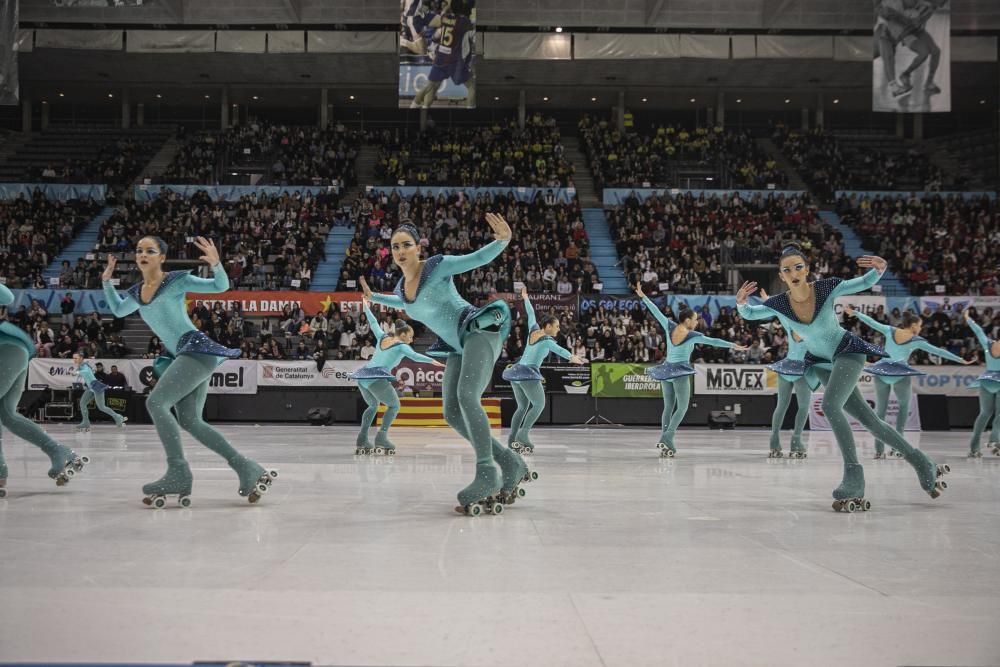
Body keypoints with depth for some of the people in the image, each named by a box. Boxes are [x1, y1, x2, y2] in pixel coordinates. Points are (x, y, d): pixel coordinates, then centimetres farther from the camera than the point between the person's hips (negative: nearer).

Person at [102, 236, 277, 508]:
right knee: (190, 422, 3)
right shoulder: (137, 293, 16)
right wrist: (107, 281, 26)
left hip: (197, 349, -8)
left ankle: (178, 473, -18)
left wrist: (216, 264, -23)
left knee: (156, 402, -18)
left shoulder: (177, 280, -4)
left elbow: (221, 286, -4)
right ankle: (248, 470, 6)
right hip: (180, 356, 9)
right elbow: (118, 310, 37)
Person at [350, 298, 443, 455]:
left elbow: (373, 323, 34)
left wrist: (366, 307, 48)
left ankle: (361, 440, 12)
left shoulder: (383, 337, 20)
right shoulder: (402, 346, 2)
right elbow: (415, 356, -16)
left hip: (363, 376, 7)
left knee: (373, 406, 26)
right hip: (377, 378, -7)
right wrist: (432, 361, -22)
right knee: (394, 406, 8)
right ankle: (381, 438, -13)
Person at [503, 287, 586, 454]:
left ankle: (513, 439, 5)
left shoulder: (533, 330, 9)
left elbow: (531, 314, 26)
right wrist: (572, 357, -48)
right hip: (528, 374, -8)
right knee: (539, 404, -2)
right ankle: (523, 434, -15)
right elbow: (559, 349, -30)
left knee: (522, 407, 12)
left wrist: (525, 298, 42)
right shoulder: (547, 340, -11)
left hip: (517, 371, 8)